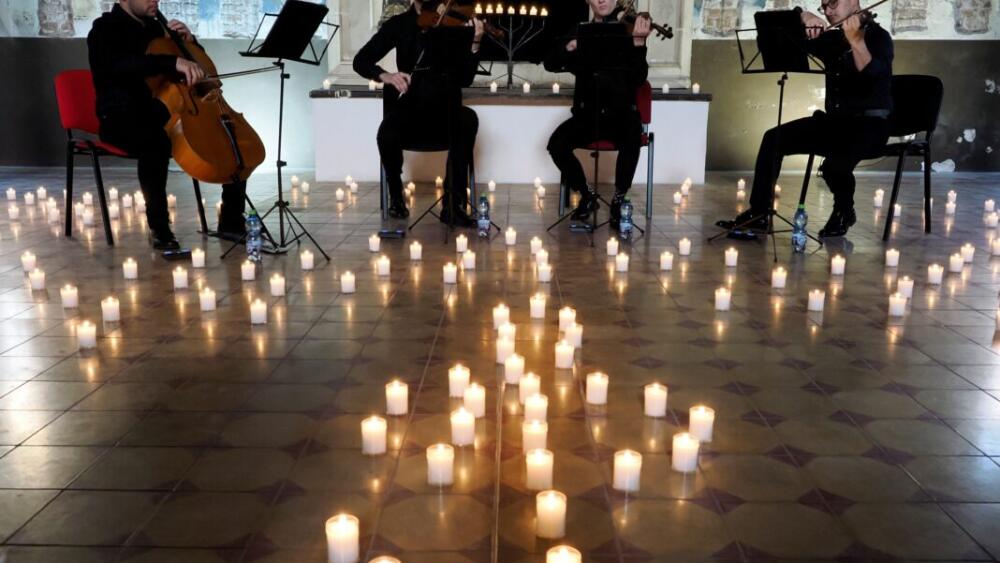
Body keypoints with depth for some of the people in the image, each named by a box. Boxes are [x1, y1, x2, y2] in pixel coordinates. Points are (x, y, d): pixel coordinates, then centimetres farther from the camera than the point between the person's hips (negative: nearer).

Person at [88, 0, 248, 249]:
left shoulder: (155, 27, 17)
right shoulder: (105, 28, -3)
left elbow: (198, 65, 26)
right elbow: (121, 64, -28)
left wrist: (188, 40, 6)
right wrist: (173, 62, -38)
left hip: (163, 115, 7)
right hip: (123, 120, -7)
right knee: (157, 140, -41)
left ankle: (231, 222, 0)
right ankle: (159, 228, -28)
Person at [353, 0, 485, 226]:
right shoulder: (399, 25, 4)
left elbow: (465, 79, -9)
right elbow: (361, 60, -1)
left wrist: (475, 44, -25)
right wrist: (385, 75, -22)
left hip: (446, 108, 0)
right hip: (411, 107, 0)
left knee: (468, 119, -34)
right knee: (386, 135, -32)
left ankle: (453, 204, -26)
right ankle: (396, 196, -1)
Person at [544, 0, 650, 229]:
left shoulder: (628, 31, 1)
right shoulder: (580, 32, 9)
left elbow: (638, 78, -11)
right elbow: (550, 64, -2)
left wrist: (638, 43, -25)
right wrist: (571, 47, -20)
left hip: (621, 113, -2)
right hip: (588, 114, 3)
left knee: (632, 138, -34)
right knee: (557, 143, -23)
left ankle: (619, 200, -12)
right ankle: (587, 195, 2)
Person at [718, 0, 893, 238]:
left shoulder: (878, 36, -6)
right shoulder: (830, 37, 12)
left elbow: (873, 75, -26)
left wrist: (856, 41, -41)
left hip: (870, 123, -6)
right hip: (834, 119, 7)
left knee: (835, 163, -34)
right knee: (774, 138, -11)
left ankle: (844, 212, -2)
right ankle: (758, 213, -8)